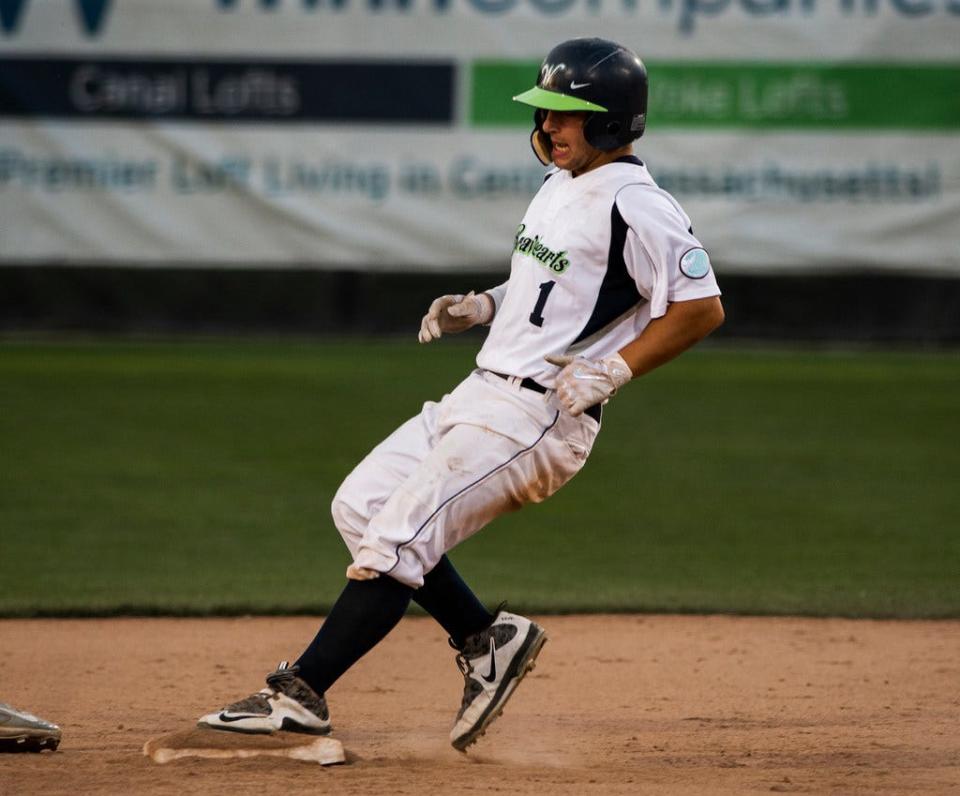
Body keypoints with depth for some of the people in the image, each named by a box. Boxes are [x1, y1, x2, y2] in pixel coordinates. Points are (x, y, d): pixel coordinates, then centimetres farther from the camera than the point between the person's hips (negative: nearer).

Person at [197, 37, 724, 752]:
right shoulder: (560, 186, 15)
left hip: (540, 414, -10)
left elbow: (703, 307, -17)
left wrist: (612, 372, -21)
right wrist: (482, 306, 12)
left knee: (398, 534, -16)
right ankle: (485, 638, 14)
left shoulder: (635, 204, -14)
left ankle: (300, 696, -12)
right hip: (480, 395, 10)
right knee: (362, 505, 8)